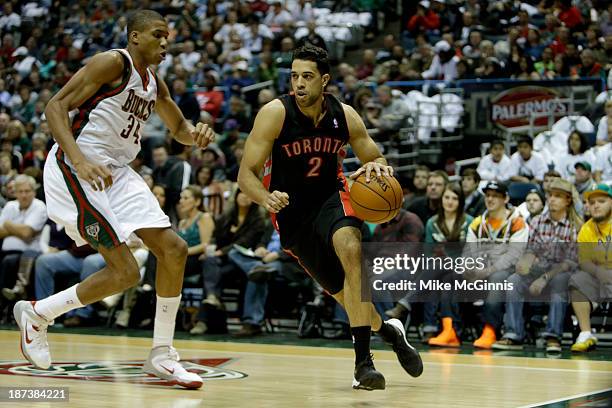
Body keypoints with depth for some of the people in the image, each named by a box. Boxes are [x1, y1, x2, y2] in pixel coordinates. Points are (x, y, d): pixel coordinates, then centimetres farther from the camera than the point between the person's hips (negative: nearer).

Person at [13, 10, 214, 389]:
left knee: (174, 249, 2)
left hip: (117, 172, 9)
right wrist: (80, 161, -30)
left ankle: (162, 356, 10)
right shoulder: (113, 63, -11)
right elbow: (55, 107, -16)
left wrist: (196, 134, 5)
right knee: (125, 272, -14)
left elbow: (179, 127, 31)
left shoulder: (155, 85, 14)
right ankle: (36, 312, 6)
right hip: (74, 170, -9)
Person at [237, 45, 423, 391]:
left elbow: (377, 160, 3)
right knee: (343, 291, 4)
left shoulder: (345, 116, -11)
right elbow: (246, 173, -18)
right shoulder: (275, 114, -19)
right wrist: (267, 199, -39)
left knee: (351, 248, -31)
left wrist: (376, 167, -23)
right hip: (291, 210, 0)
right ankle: (387, 330, 37)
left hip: (331, 195, 1)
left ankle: (363, 360, -28)